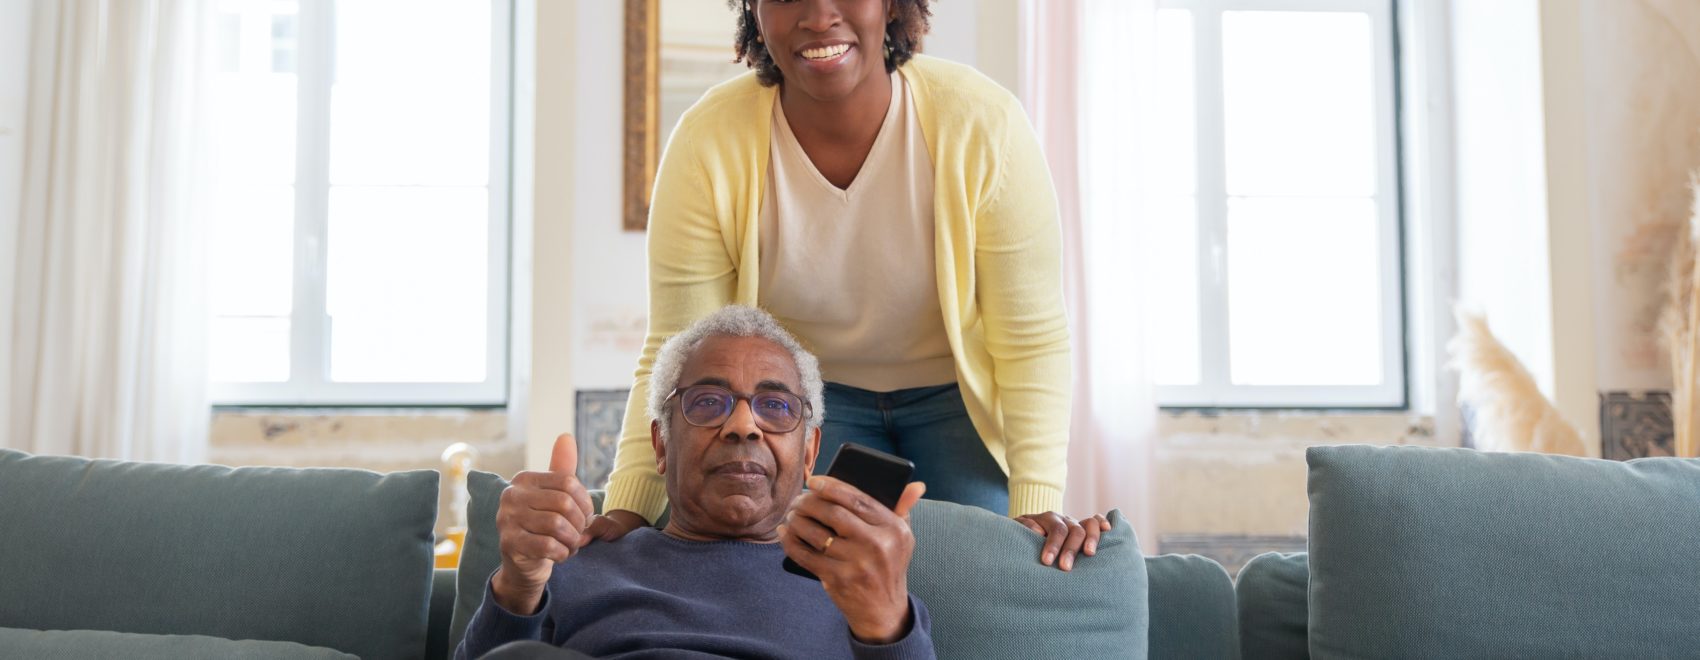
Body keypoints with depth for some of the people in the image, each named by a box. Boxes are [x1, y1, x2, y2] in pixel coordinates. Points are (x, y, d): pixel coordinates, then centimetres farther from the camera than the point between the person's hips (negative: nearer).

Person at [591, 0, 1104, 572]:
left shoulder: (984, 124, -25)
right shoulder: (707, 144, -22)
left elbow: (1033, 341, -20)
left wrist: (1036, 504, -28)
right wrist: (627, 510, -28)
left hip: (958, 392, 0)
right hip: (807, 391, 1)